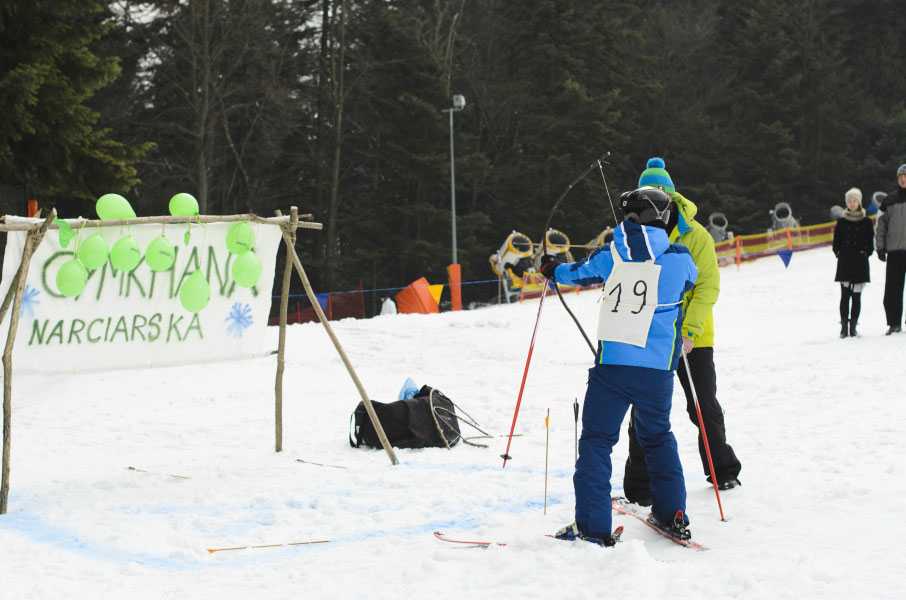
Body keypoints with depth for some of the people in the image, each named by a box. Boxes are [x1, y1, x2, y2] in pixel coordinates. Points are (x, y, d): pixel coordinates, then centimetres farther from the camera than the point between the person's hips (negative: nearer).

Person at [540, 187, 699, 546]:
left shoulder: (611, 254, 2)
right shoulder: (679, 258, 1)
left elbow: (578, 274, 21)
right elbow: (692, 280, 24)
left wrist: (553, 270, 44)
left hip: (613, 362, -2)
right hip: (659, 368, 2)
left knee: (596, 440, 4)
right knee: (658, 437, 21)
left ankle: (592, 527, -3)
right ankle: (673, 516, 23)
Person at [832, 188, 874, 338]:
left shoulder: (866, 222, 4)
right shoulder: (842, 221, 6)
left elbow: (871, 242, 7)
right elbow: (836, 242, 9)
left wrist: (866, 253, -4)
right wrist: (839, 253, -2)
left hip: (860, 263, 0)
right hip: (844, 263, 0)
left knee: (856, 296, 1)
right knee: (845, 295, -4)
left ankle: (853, 327, 5)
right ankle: (844, 326, -1)